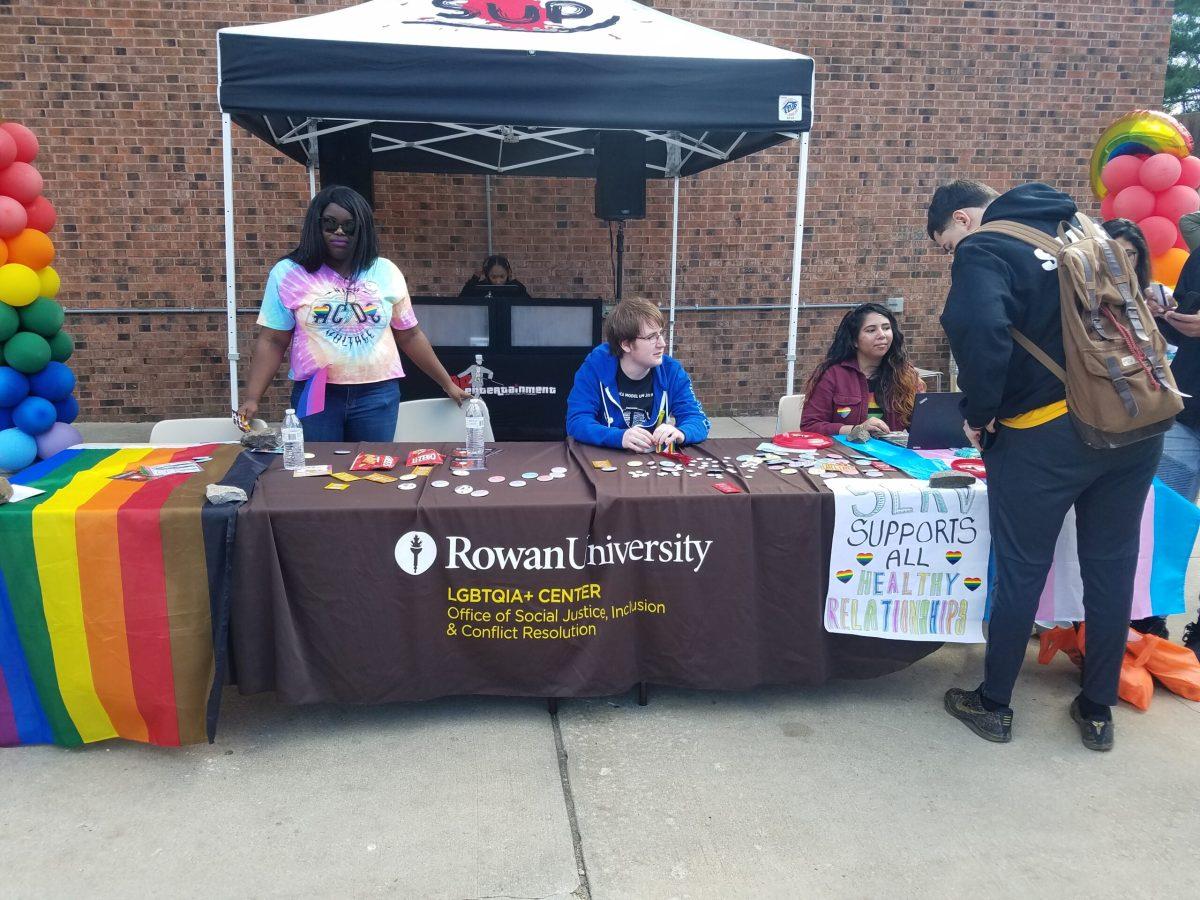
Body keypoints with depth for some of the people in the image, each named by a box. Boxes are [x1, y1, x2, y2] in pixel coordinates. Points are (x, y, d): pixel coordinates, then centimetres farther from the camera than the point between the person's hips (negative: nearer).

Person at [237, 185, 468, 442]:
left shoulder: (386, 272, 5)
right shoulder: (287, 274, 1)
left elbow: (410, 335, 12)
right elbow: (272, 342, 0)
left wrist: (447, 384, 12)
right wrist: (252, 399, -10)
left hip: (378, 394, 1)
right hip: (315, 395, -1)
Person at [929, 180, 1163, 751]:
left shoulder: (983, 251, -8)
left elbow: (982, 335, -25)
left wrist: (978, 414, -11)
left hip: (1045, 435, -6)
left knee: (1021, 570, 7)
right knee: (1112, 568, 15)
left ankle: (993, 705, 23)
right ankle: (1098, 711, 28)